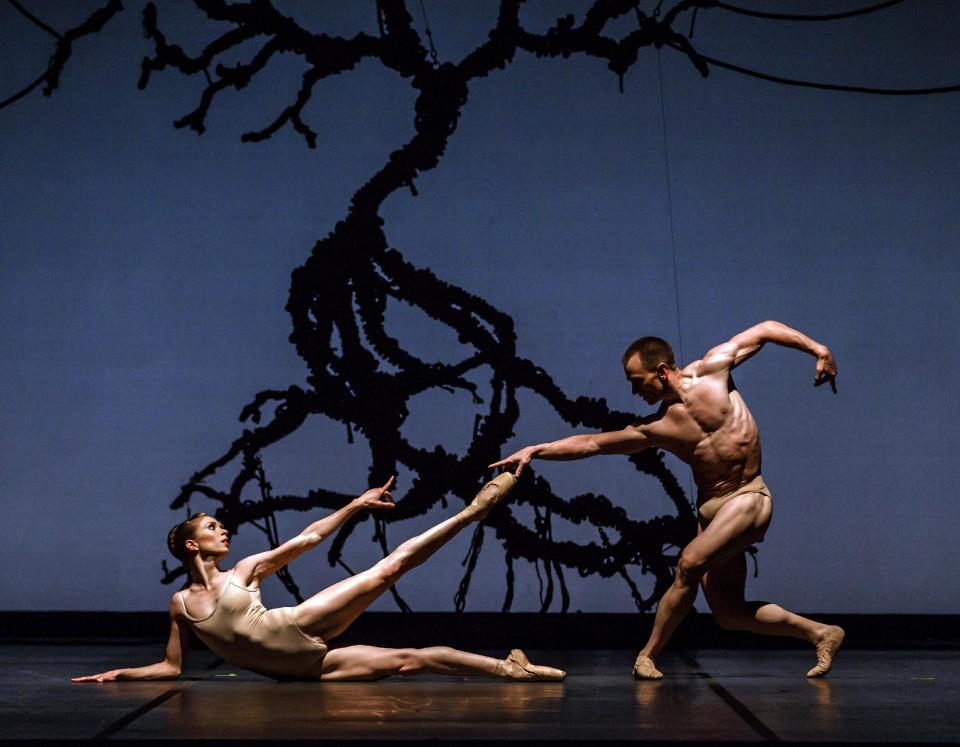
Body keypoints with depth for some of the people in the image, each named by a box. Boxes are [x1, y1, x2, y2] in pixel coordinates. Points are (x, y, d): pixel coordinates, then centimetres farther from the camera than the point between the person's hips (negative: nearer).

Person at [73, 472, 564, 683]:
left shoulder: (246, 570, 9)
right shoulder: (181, 605, 8)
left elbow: (308, 538, 8)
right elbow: (171, 667, 12)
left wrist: (354, 505, 4)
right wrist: (121, 674, 3)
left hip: (296, 629, 1)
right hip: (295, 669, -1)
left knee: (389, 568, -15)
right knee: (407, 660, -11)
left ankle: (473, 510, -7)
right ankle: (509, 669, -13)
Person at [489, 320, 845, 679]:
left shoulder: (710, 370, -3)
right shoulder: (654, 429, 4)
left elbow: (765, 330, 4)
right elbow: (590, 443, 7)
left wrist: (817, 348, -3)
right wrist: (535, 450, 1)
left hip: (748, 499, -5)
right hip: (709, 509, 5)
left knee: (690, 563, -23)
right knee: (728, 614, 1)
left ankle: (648, 655, -9)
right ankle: (821, 633, 19)